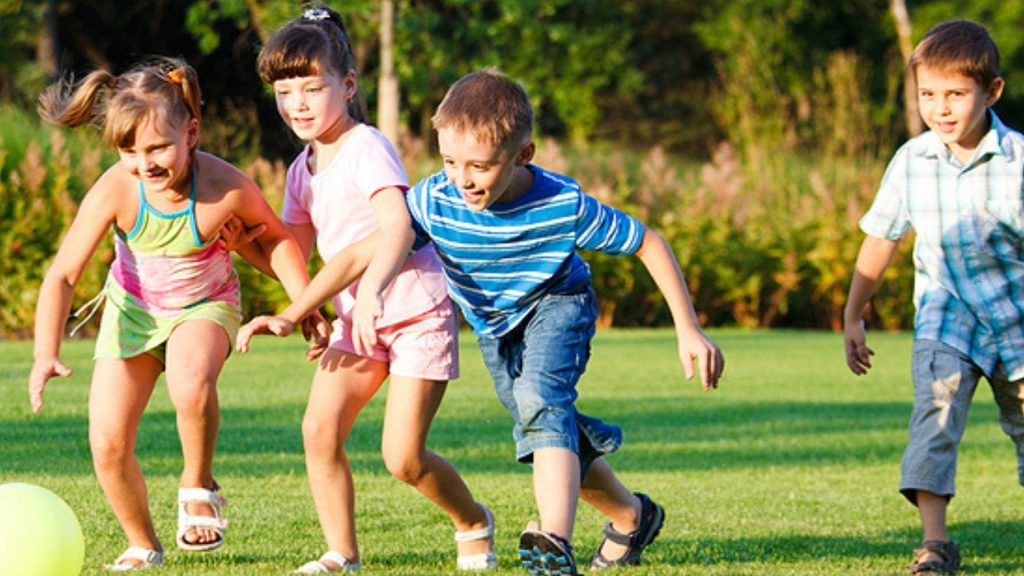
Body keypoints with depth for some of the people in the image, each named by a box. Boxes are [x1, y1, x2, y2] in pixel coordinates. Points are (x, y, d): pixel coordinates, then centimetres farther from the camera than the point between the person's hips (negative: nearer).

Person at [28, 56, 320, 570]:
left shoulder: (226, 187, -29)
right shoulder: (114, 191, -28)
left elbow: (274, 237, -6)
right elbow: (62, 275, -27)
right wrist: (46, 354, -39)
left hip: (205, 306, -2)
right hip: (132, 309, 2)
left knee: (191, 381, -37)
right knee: (108, 445, -6)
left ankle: (198, 488, -8)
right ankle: (142, 546, 22)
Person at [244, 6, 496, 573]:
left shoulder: (367, 149, -19)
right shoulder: (303, 170, 7)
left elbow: (398, 226, -35)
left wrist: (373, 288, -50)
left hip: (417, 311, -7)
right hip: (356, 316, 7)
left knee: (403, 457, -9)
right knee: (319, 429, -10)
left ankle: (474, 525, 19)